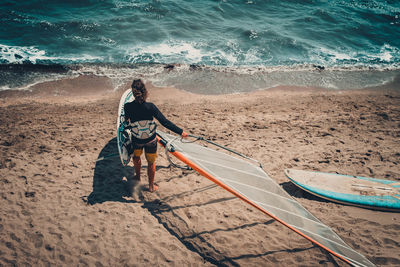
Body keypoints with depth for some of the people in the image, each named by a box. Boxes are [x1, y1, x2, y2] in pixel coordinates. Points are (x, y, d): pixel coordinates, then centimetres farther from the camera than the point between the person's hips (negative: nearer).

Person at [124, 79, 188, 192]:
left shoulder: (127, 107, -21)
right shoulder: (150, 106, -24)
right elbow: (164, 122, -24)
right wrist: (180, 131, -18)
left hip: (136, 140, 1)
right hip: (151, 140, -1)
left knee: (136, 156, 32)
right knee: (151, 162, 19)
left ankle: (137, 176, 53)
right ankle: (151, 186, 35)